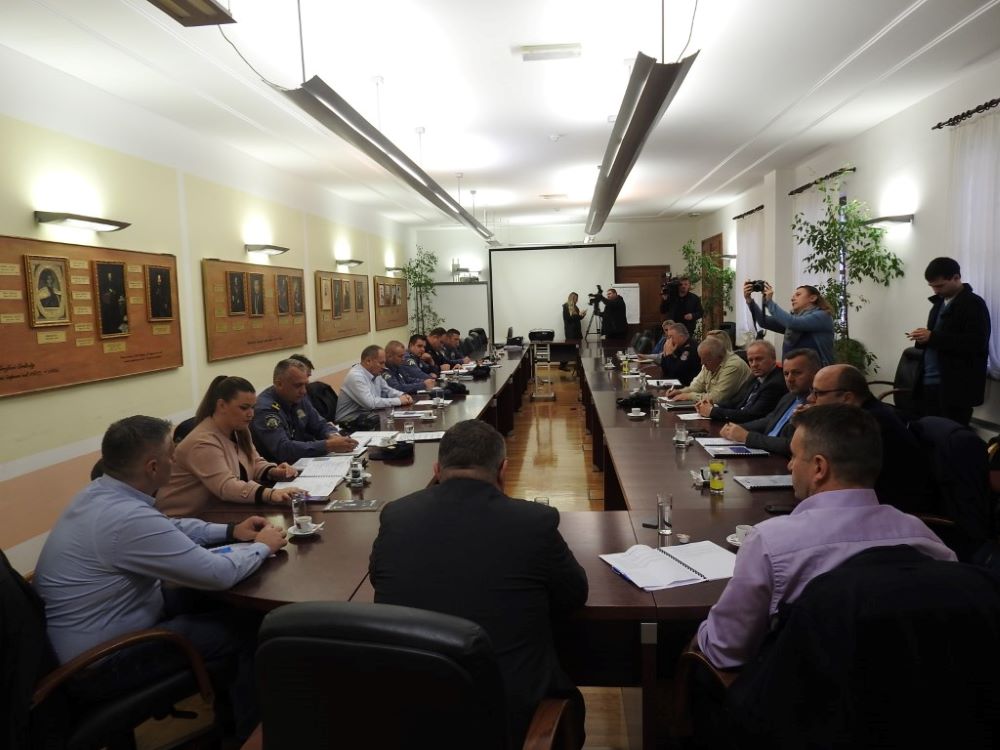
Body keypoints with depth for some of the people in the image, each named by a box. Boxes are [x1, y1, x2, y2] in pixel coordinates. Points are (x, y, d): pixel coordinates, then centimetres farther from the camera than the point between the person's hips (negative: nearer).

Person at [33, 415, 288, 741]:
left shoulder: (100, 492, -3)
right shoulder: (128, 518, -33)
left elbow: (168, 528, 14)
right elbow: (219, 574, -27)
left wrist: (230, 531, 6)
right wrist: (262, 546, -9)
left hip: (88, 634, 9)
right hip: (100, 663, -9)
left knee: (217, 601, 14)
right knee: (249, 628, -2)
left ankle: (225, 707, 31)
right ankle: (243, 731, 24)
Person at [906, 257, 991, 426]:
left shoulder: (973, 304, -9)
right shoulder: (939, 302, 17)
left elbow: (976, 343, -20)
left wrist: (933, 337, -22)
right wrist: (924, 338, 2)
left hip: (956, 387, -7)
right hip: (929, 382, 8)